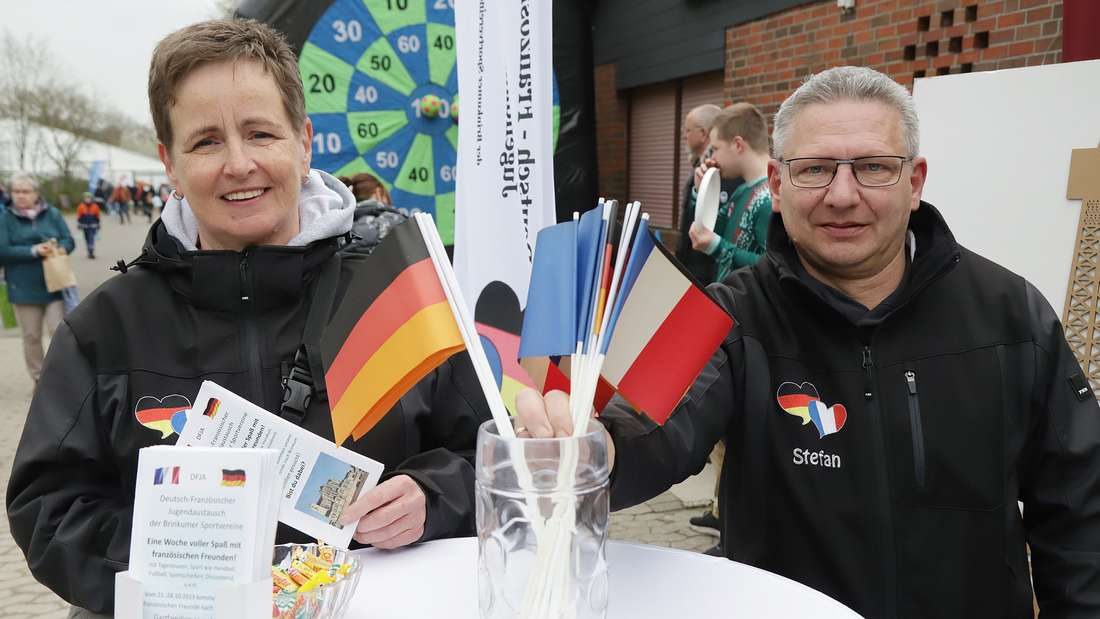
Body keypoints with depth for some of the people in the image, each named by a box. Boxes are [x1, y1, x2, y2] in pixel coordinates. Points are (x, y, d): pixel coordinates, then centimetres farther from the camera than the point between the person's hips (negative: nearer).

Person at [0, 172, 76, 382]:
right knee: (31, 336, 10)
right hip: (25, 289, 0)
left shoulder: (52, 214, 3)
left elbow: (69, 241, 4)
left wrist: (56, 249, -17)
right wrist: (33, 251, -21)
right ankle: (39, 379, 24)